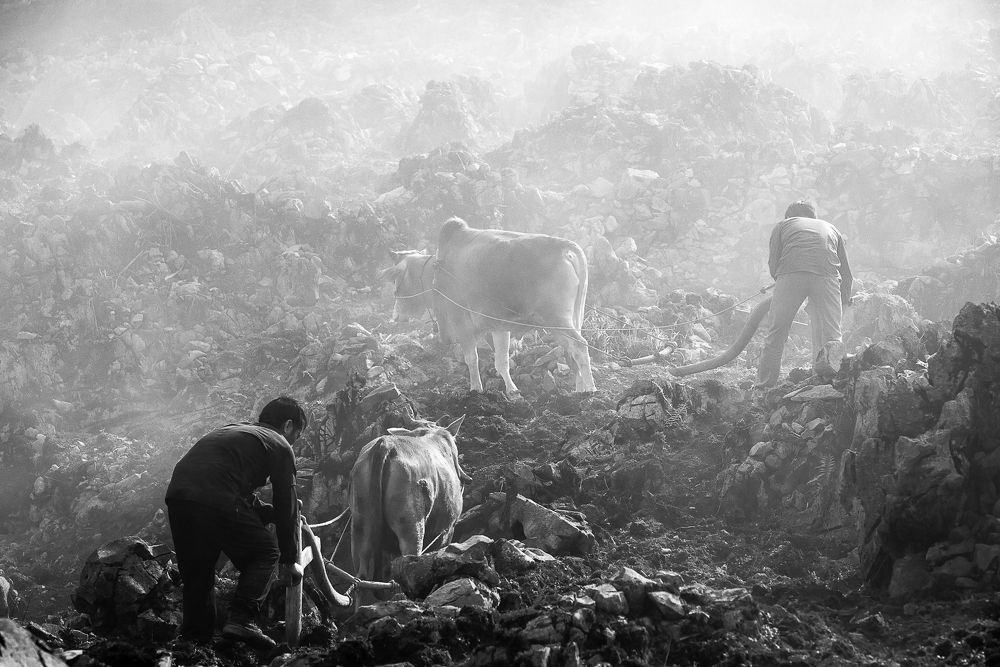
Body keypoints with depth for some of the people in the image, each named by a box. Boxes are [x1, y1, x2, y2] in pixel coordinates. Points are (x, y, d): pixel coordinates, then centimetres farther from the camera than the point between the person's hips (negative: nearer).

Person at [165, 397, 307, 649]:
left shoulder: (231, 431, 36)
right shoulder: (279, 446, 14)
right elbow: (287, 505, 14)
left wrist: (272, 513, 46)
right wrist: (290, 561, 21)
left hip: (176, 494, 7)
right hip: (216, 502, -7)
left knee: (196, 572, 20)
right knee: (265, 553, 9)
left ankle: (194, 636, 15)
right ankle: (241, 619, -6)